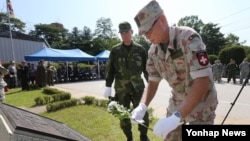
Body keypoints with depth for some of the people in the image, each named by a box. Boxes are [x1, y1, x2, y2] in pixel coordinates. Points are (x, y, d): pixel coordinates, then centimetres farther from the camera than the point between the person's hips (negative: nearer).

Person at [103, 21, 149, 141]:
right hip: (121, 89, 1)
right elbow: (110, 69, 3)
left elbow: (146, 68, 7)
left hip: (137, 87, 0)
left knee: (142, 113, -1)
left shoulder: (140, 49, 2)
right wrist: (108, 86, -2)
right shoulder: (115, 50, 2)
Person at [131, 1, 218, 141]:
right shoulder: (153, 51, -7)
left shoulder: (188, 37, -26)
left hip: (201, 102, -5)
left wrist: (177, 117, -38)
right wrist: (142, 106, -18)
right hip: (177, 100, 5)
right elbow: (153, 81, 0)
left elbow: (202, 81, -31)